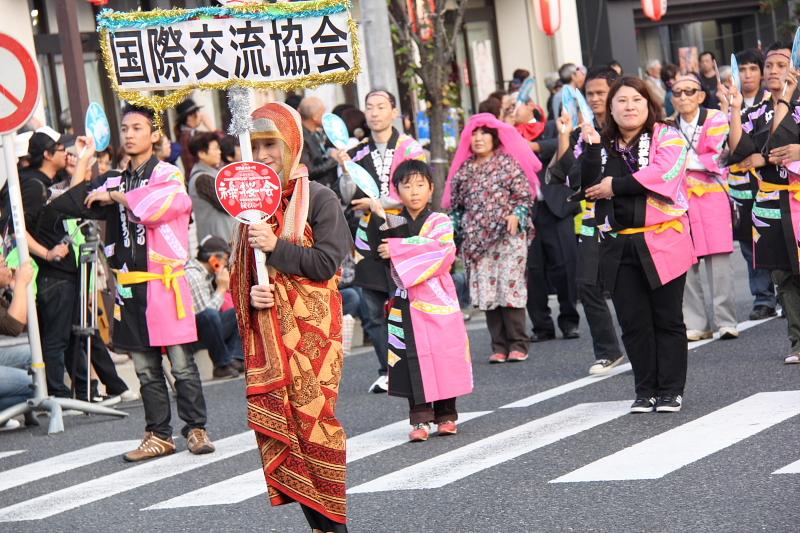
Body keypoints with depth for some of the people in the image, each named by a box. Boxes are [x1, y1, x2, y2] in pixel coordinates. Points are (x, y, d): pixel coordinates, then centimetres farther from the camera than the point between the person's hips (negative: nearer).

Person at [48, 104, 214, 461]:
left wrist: (114, 196, -11)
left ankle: (196, 428, 5)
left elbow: (155, 205, -21)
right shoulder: (114, 182, 15)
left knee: (181, 363, -3)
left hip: (164, 283, -5)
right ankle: (158, 435, 13)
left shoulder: (168, 175, -1)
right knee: (145, 368, 8)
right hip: (129, 286, 5)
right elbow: (66, 203, 9)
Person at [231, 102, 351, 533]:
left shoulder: (319, 199, -3)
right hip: (266, 330, 6)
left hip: (310, 328, -6)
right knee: (273, 423, -1)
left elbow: (326, 263, -12)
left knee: (312, 420, -9)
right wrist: (252, 294, -2)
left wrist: (276, 247, -18)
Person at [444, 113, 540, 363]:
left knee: (509, 287, -8)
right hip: (476, 240, 4)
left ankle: (517, 345, -2)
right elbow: (456, 204, 19)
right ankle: (499, 346, 5)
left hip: (508, 237, -4)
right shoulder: (464, 170, 14)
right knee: (486, 292, 0)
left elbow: (525, 195, -1)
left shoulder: (508, 163, 3)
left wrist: (517, 214, -17)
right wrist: (458, 231, 12)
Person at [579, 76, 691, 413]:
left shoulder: (666, 138, 0)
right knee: (633, 321, 5)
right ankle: (645, 390, 13)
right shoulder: (603, 145, 12)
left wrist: (614, 186, -10)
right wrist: (592, 149, -9)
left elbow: (662, 175, -17)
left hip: (661, 242, -4)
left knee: (667, 319, 2)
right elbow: (589, 187, 0)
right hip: (618, 244, 4)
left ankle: (671, 390, 8)